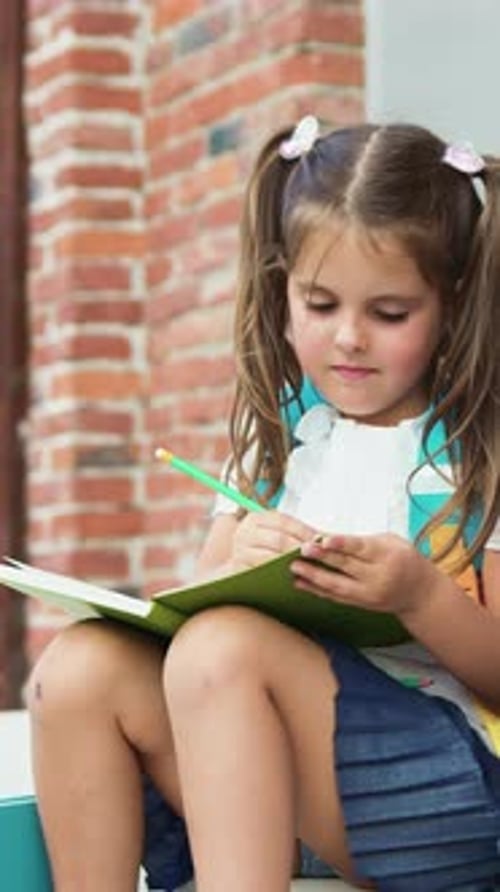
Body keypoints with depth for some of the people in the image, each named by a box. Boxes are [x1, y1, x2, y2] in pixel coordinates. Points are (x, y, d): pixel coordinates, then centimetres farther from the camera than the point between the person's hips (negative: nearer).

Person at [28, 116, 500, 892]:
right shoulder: (278, 432, 16)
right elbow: (198, 603, 12)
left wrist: (420, 598, -21)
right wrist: (236, 565, -11)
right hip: (269, 770, 5)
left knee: (224, 648, -30)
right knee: (80, 668, -17)